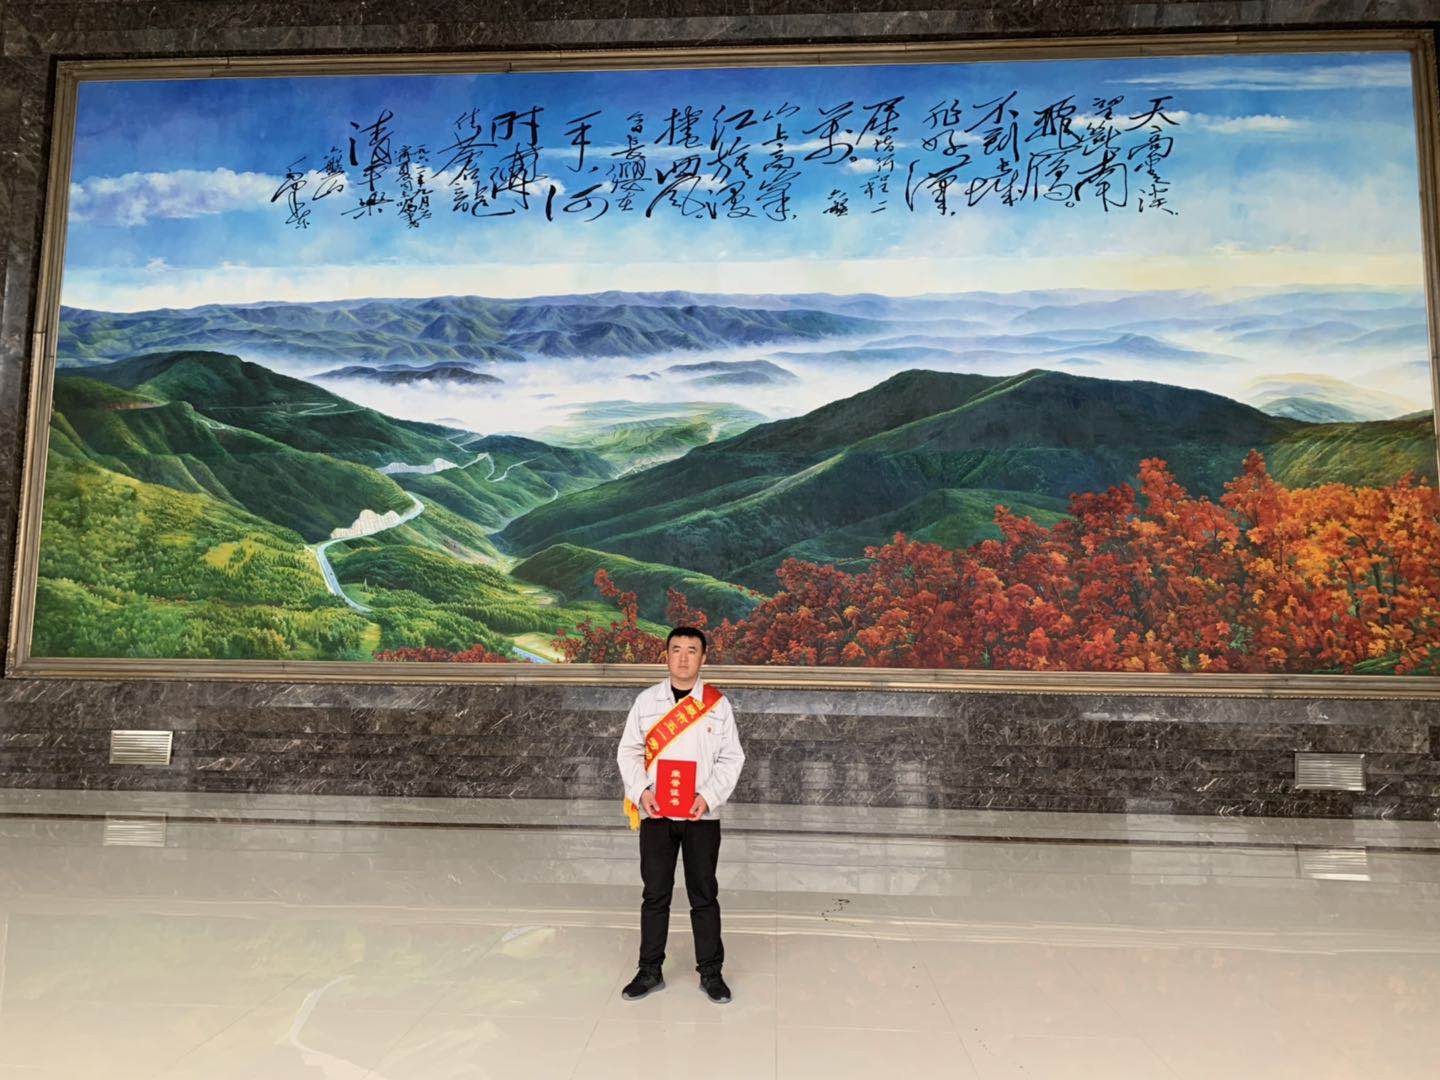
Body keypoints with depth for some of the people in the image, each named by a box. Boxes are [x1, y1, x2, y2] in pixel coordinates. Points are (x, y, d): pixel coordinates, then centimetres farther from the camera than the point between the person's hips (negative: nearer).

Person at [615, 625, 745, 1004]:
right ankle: (650, 972, 23)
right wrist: (641, 791, -11)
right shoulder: (646, 700, 3)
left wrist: (709, 796, -13)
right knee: (655, 895, 9)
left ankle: (710, 973, 21)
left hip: (702, 816, -1)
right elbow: (629, 751, 5)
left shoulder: (718, 703, 1)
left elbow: (731, 758, 1)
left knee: (704, 895, 7)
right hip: (655, 814, 1)